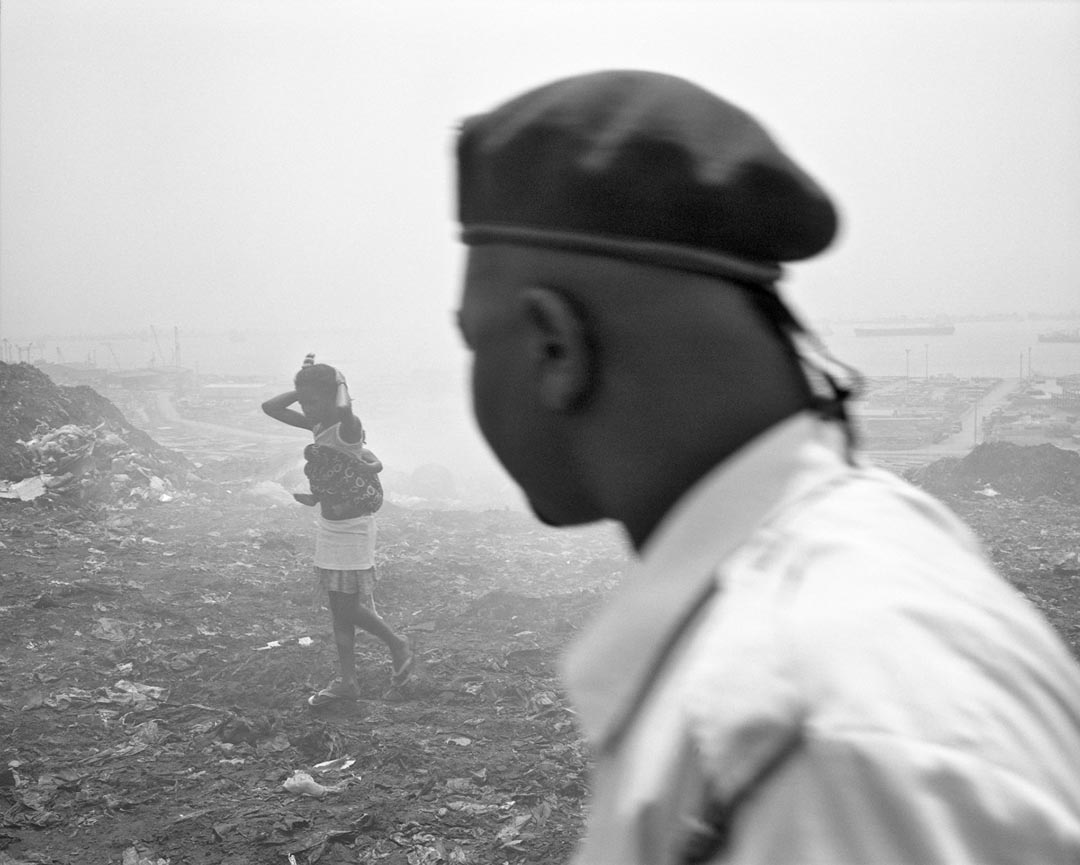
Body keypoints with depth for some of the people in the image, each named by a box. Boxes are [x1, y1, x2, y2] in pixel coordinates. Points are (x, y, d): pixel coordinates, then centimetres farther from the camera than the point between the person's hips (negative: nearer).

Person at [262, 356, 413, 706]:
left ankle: (399, 646, 23)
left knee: (348, 607, -1)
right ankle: (347, 682, 23)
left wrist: (340, 382, -27)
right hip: (328, 524, 9)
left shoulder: (348, 427, -21)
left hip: (352, 526, -8)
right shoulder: (317, 425, 3)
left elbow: (344, 409, -46)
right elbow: (271, 407, 4)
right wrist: (305, 386, -2)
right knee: (338, 607, 13)